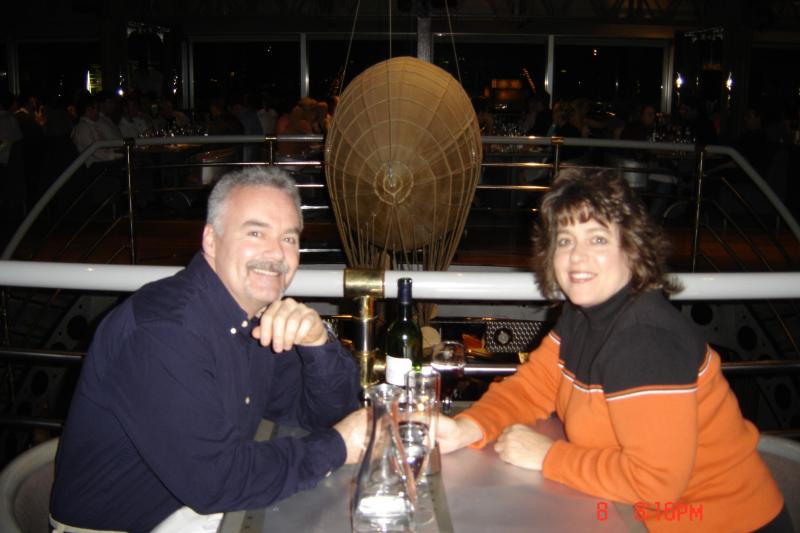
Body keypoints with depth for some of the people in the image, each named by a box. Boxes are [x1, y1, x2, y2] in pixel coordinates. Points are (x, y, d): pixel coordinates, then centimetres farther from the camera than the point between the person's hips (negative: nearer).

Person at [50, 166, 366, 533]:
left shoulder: (265, 321, -1)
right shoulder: (162, 328, -26)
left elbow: (328, 416, -1)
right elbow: (212, 479, -31)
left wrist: (317, 342, -20)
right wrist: (335, 447, -21)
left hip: (203, 503, 7)